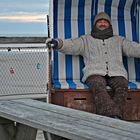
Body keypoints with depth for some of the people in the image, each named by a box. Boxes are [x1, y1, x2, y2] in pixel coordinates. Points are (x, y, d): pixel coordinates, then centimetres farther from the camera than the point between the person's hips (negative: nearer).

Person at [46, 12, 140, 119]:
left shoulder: (119, 40, 32)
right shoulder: (86, 40, 26)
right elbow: (70, 45, 10)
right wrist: (58, 43, -12)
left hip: (116, 73, 2)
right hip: (95, 73, -2)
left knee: (122, 86, -32)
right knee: (98, 86, -36)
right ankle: (113, 117, -53)